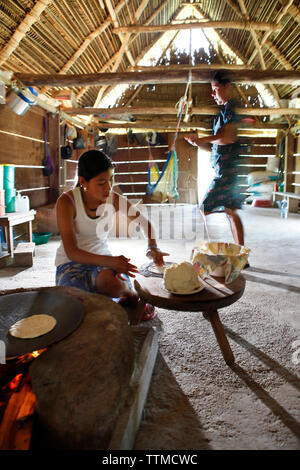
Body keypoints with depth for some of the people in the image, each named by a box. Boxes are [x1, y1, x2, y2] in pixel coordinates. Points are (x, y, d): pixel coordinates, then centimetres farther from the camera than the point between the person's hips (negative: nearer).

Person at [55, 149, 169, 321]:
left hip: (103, 258, 2)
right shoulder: (66, 202, -19)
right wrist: (109, 261, -38)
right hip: (71, 262, -1)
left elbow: (145, 223, 7)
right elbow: (71, 252, -23)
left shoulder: (115, 200, -9)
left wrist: (153, 247, -13)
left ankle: (132, 295, -2)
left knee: (111, 282, -36)